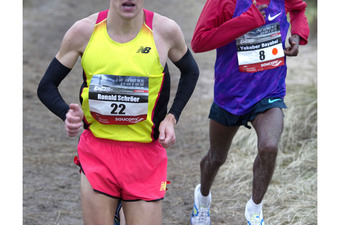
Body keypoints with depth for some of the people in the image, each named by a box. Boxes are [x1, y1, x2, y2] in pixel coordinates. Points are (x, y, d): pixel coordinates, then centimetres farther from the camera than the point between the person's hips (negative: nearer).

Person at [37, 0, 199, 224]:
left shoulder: (165, 30, -7)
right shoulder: (84, 31, -6)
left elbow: (190, 71, 13)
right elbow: (46, 86, 2)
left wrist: (172, 117, 0)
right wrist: (68, 114, -18)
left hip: (146, 154, 0)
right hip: (97, 152, 0)